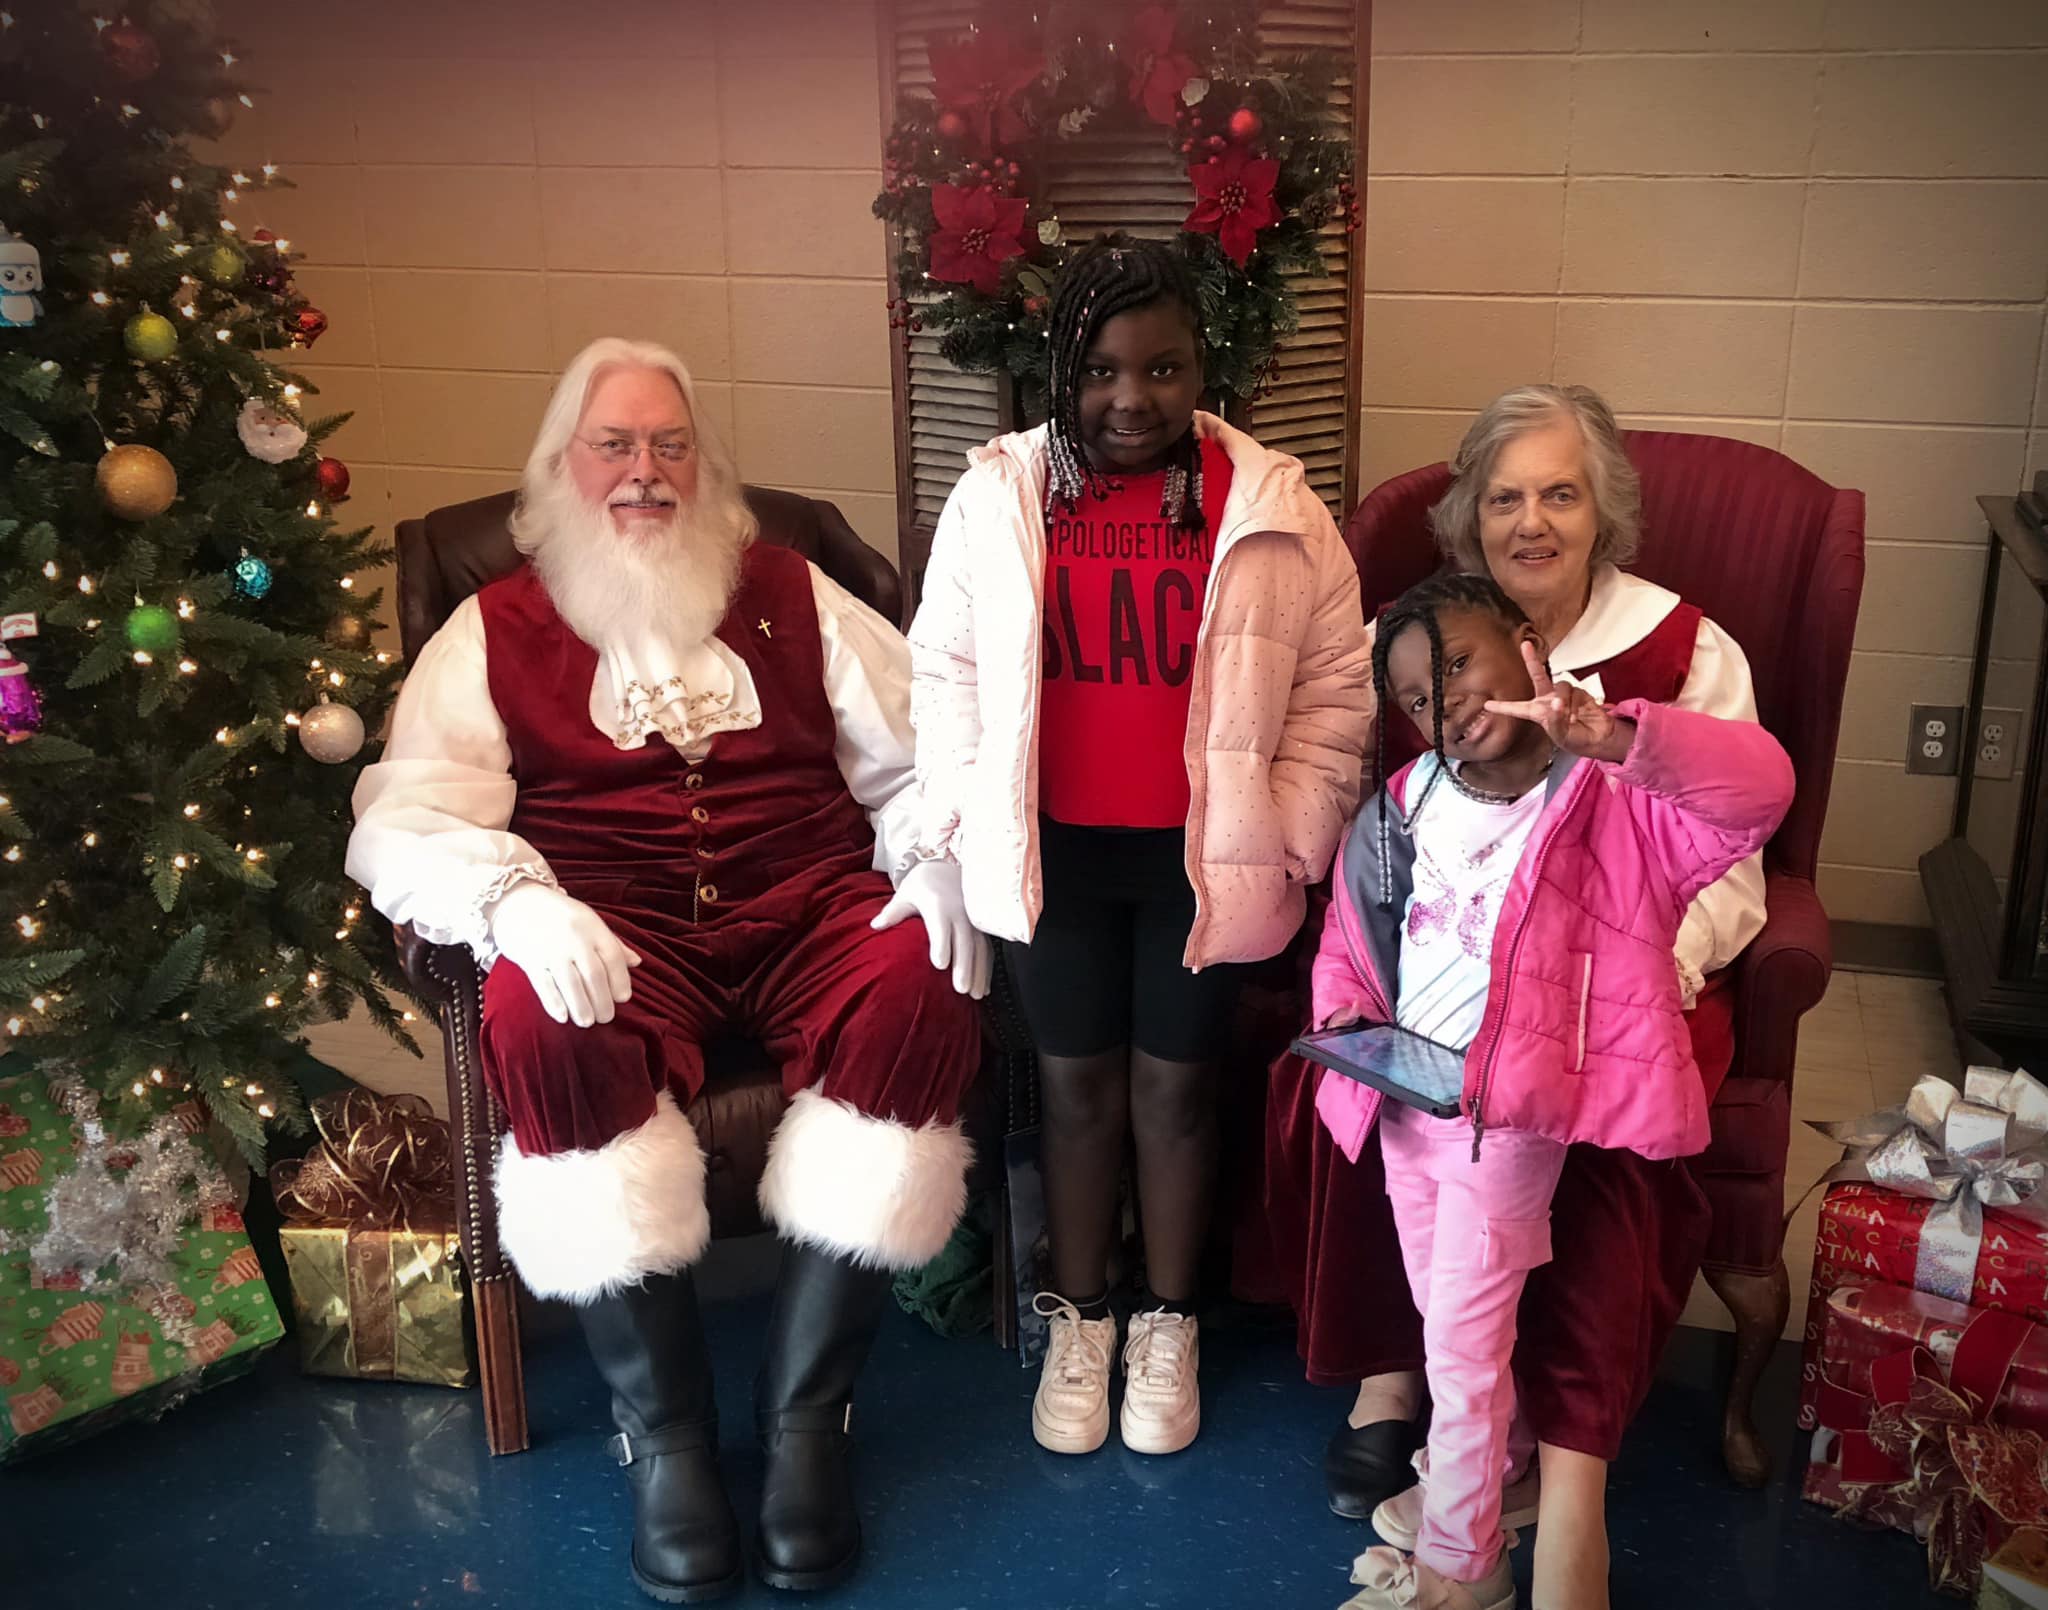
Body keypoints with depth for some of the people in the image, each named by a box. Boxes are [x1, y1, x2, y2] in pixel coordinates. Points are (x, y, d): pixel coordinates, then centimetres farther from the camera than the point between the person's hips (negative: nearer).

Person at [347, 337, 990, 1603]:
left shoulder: (793, 596, 19)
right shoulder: (497, 628, 14)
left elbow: (919, 751, 14)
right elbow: (409, 818, 2)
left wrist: (942, 858, -8)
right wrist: (517, 902, -19)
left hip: (809, 904, 1)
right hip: (609, 928, -1)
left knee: (919, 992, -31)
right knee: (541, 1030, -35)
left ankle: (808, 1408, -18)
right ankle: (666, 1429, -18)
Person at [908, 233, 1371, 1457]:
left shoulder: (1269, 505, -5)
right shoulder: (999, 495, -2)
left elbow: (1337, 680, 0)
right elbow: (947, 669, 4)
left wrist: (1289, 829, -5)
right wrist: (970, 817, -1)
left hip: (1199, 850, 0)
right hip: (1056, 848, 1)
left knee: (1177, 1083, 11)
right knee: (1077, 1083, 12)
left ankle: (1170, 1326, 32)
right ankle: (1079, 1322, 32)